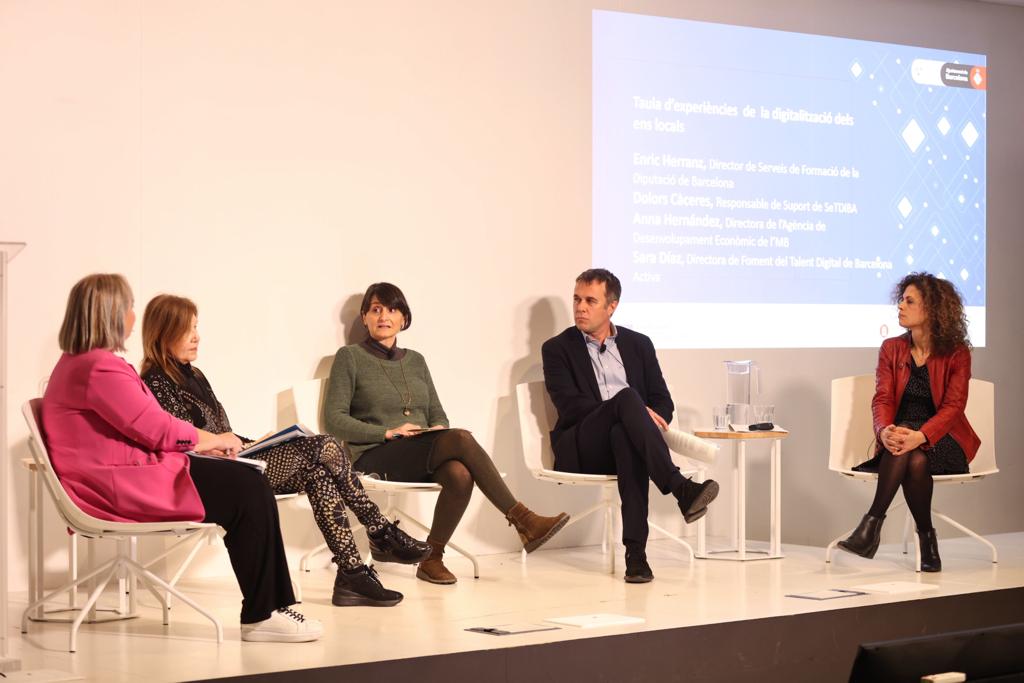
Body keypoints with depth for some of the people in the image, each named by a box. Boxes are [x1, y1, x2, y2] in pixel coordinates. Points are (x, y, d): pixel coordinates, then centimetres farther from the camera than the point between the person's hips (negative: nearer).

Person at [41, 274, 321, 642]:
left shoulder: (77, 362, 19)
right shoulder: (100, 368, -18)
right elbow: (156, 428, -16)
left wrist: (202, 442, 12)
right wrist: (213, 440, 0)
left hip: (125, 474, 11)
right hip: (121, 488, -11)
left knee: (251, 482, 0)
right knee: (247, 492, -13)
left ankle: (273, 604, -2)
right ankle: (261, 616, -7)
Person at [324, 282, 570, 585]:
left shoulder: (415, 360, 22)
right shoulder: (350, 357, 6)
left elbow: (437, 413, 22)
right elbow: (335, 419, -2)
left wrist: (439, 428, -3)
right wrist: (388, 432, -12)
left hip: (424, 454, 5)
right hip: (377, 458, -5)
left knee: (460, 474, -33)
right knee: (461, 439, -31)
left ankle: (432, 559, -19)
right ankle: (523, 520, -31)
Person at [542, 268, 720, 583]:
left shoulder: (638, 344, 18)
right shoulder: (558, 349, 9)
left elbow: (663, 402, 15)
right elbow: (570, 405, -6)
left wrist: (648, 421, -11)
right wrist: (636, 411, -17)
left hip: (624, 438, 2)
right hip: (580, 450, -2)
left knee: (625, 436, -39)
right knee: (627, 397, -34)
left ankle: (636, 553, -47)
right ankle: (682, 490, -45)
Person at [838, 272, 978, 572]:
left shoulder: (956, 353, -3)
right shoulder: (891, 348, 7)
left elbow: (953, 406, -13)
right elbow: (882, 398, -2)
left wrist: (920, 436, -32)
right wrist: (885, 430, -26)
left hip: (943, 441, -2)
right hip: (900, 435, 2)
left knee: (916, 455, -37)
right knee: (913, 459, -34)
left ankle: (872, 523, -35)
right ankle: (927, 539, -29)